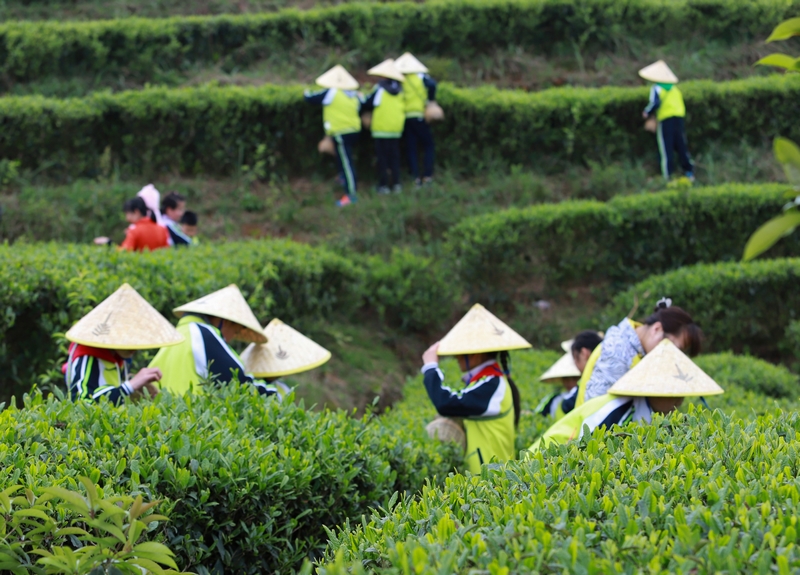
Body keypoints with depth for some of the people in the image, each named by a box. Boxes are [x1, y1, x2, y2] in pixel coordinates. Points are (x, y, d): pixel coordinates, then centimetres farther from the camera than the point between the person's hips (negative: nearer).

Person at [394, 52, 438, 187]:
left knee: (411, 148, 9)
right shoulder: (420, 76, -2)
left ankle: (416, 176, 3)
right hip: (419, 116, -2)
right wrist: (431, 99, -4)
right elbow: (431, 84, -18)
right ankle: (427, 175, 1)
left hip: (405, 118, 2)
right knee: (428, 145, 10)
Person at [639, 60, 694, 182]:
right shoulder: (674, 89, 19)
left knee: (666, 147, -1)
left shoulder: (657, 88, -2)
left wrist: (647, 112, 1)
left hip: (665, 119, -5)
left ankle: (668, 174, -4)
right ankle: (689, 171, 7)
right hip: (679, 117, 5)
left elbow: (655, 103, -15)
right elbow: (681, 104, 16)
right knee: (681, 146, 11)